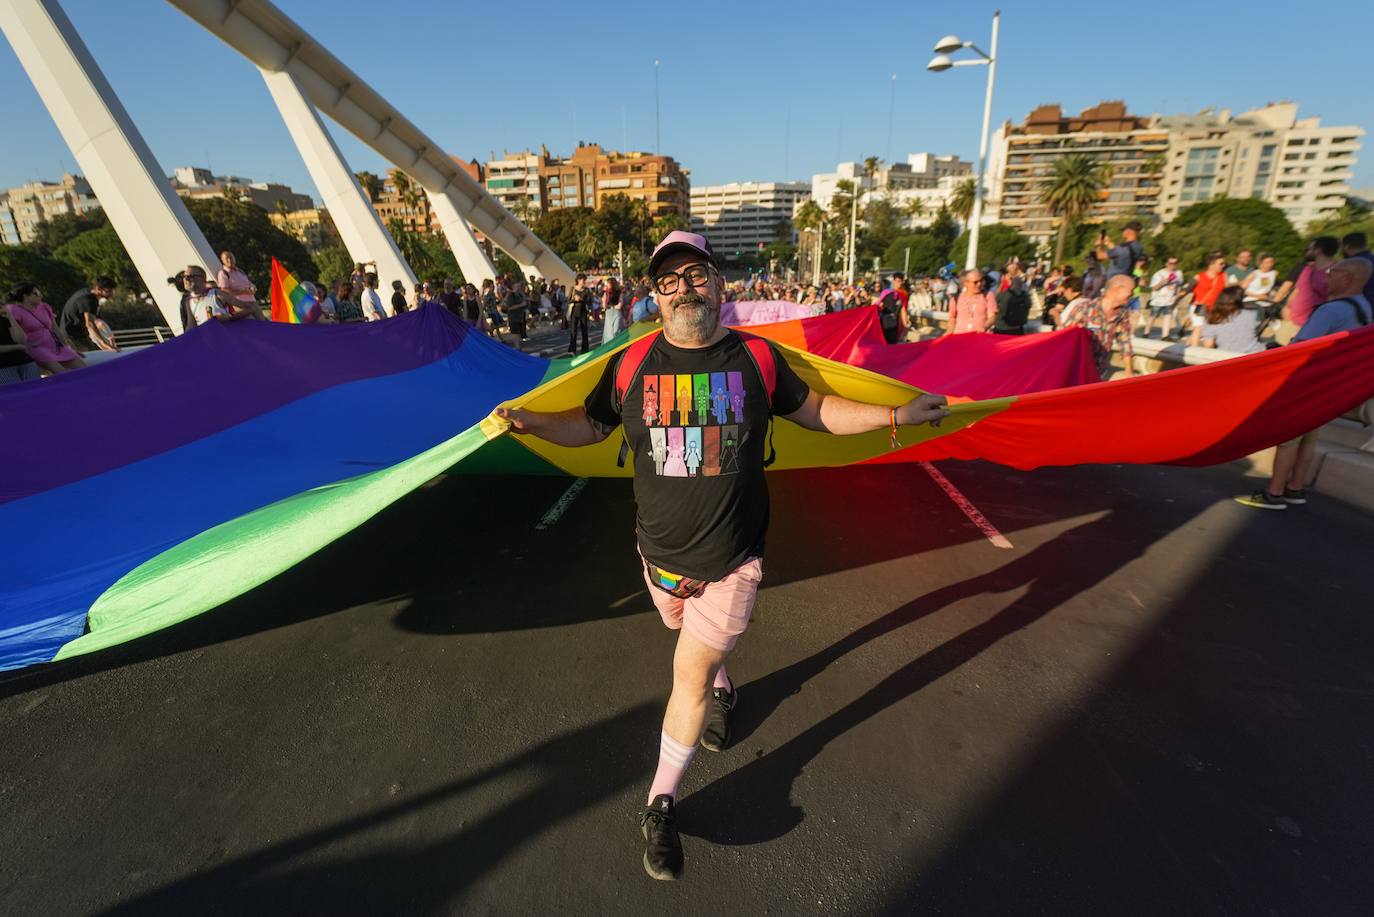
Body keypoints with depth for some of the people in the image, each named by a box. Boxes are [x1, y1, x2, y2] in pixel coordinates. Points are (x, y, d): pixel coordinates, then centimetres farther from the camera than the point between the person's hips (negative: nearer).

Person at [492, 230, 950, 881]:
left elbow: (813, 411, 5)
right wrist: (530, 422, -11)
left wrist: (896, 414, -2)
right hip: (661, 550, 3)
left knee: (691, 671, -1)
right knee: (697, 646, 26)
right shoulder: (633, 364, -5)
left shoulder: (756, 357, -7)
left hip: (731, 557, -2)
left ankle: (662, 803, 21)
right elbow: (589, 424, 6)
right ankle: (723, 690, 61)